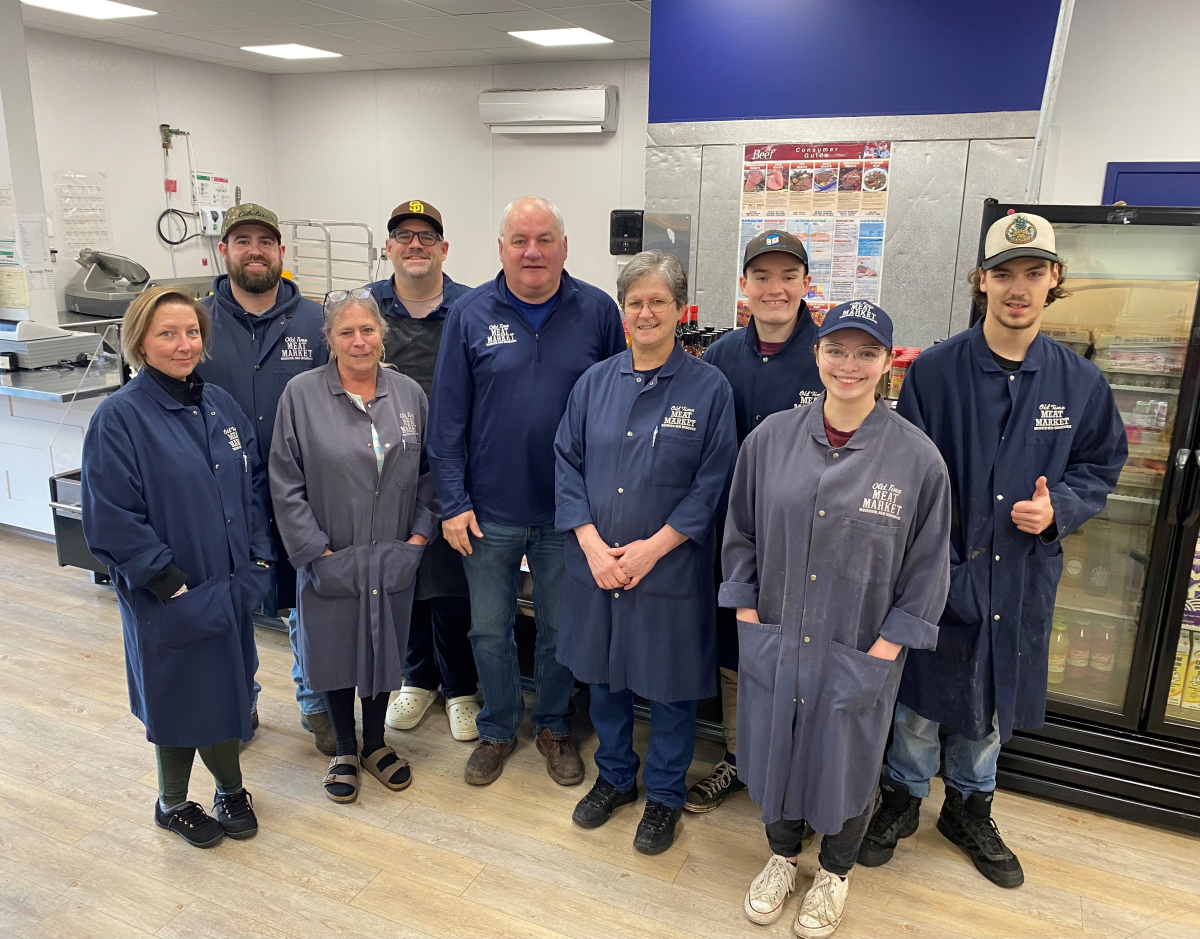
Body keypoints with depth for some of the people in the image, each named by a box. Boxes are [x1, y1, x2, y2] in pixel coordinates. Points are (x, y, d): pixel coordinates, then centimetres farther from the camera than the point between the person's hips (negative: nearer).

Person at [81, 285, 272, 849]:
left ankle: (230, 790, 39)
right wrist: (172, 584, -17)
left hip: (232, 587, 5)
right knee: (183, 695, 11)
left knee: (226, 688, 17)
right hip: (170, 598, -5)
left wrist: (259, 558, 1)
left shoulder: (220, 405, 4)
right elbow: (111, 521, -16)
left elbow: (254, 484, 9)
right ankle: (173, 804, 35)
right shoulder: (119, 418, -15)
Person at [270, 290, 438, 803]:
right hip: (330, 562, -2)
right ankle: (344, 750, 36)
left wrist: (419, 535, -2)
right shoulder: (301, 394, -9)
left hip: (393, 561, 2)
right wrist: (317, 551, -11)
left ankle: (375, 743, 38)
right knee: (335, 651, 13)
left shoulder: (410, 393, 0)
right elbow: (286, 486, -8)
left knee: (385, 649, 16)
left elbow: (429, 473, 6)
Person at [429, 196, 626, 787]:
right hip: (489, 511, 1)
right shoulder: (470, 315, -3)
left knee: (560, 628, 15)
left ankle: (554, 727, 38)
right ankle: (498, 729, 36)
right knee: (489, 630, 14)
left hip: (568, 510, 0)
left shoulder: (598, 312, -3)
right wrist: (453, 501, -6)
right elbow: (447, 416, -2)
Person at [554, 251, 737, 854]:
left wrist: (652, 547, -16)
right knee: (603, 675, 18)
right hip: (596, 564, 3)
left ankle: (664, 794, 34)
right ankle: (614, 777, 41)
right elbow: (567, 462, 2)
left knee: (669, 687, 11)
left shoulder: (709, 388, -7)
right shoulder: (595, 381, 3)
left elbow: (713, 483, -9)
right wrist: (592, 542, -11)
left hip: (670, 571, -3)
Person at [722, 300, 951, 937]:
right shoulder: (770, 439, -6)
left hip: (859, 656, -2)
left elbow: (926, 570, -6)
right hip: (772, 645, 2)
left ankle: (835, 871, 47)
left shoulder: (917, 458, -12)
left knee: (845, 766, 17)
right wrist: (749, 622, -1)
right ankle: (782, 854, 49)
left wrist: (881, 653, -9)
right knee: (774, 754, 19)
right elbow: (740, 536, 3)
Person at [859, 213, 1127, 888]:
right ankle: (903, 800, 38)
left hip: (1022, 577, 3)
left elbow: (1102, 466, 10)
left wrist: (1060, 506, -12)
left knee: (994, 704, 19)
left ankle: (970, 811, 43)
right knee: (922, 696, 12)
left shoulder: (1081, 382, -2)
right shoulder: (933, 371, -10)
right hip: (937, 572, -2)